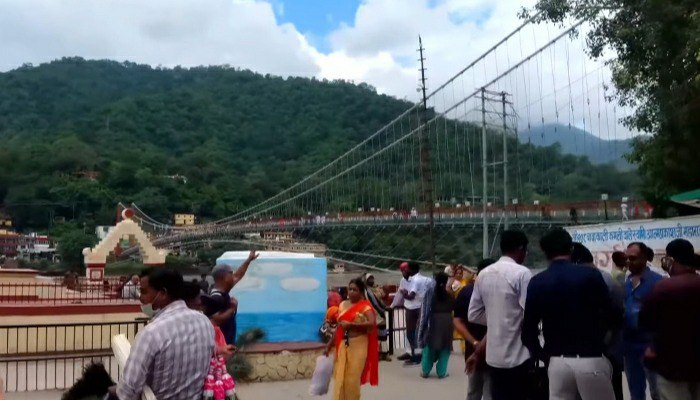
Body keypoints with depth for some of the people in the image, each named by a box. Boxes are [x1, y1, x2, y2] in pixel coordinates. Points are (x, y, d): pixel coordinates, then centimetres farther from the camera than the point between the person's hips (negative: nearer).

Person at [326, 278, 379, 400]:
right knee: (340, 376, 5)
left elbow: (372, 324, -21)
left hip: (358, 344, -5)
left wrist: (351, 324, -24)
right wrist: (330, 344, 14)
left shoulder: (365, 306, -7)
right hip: (342, 344, 5)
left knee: (353, 376, 1)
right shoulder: (343, 305, 10)